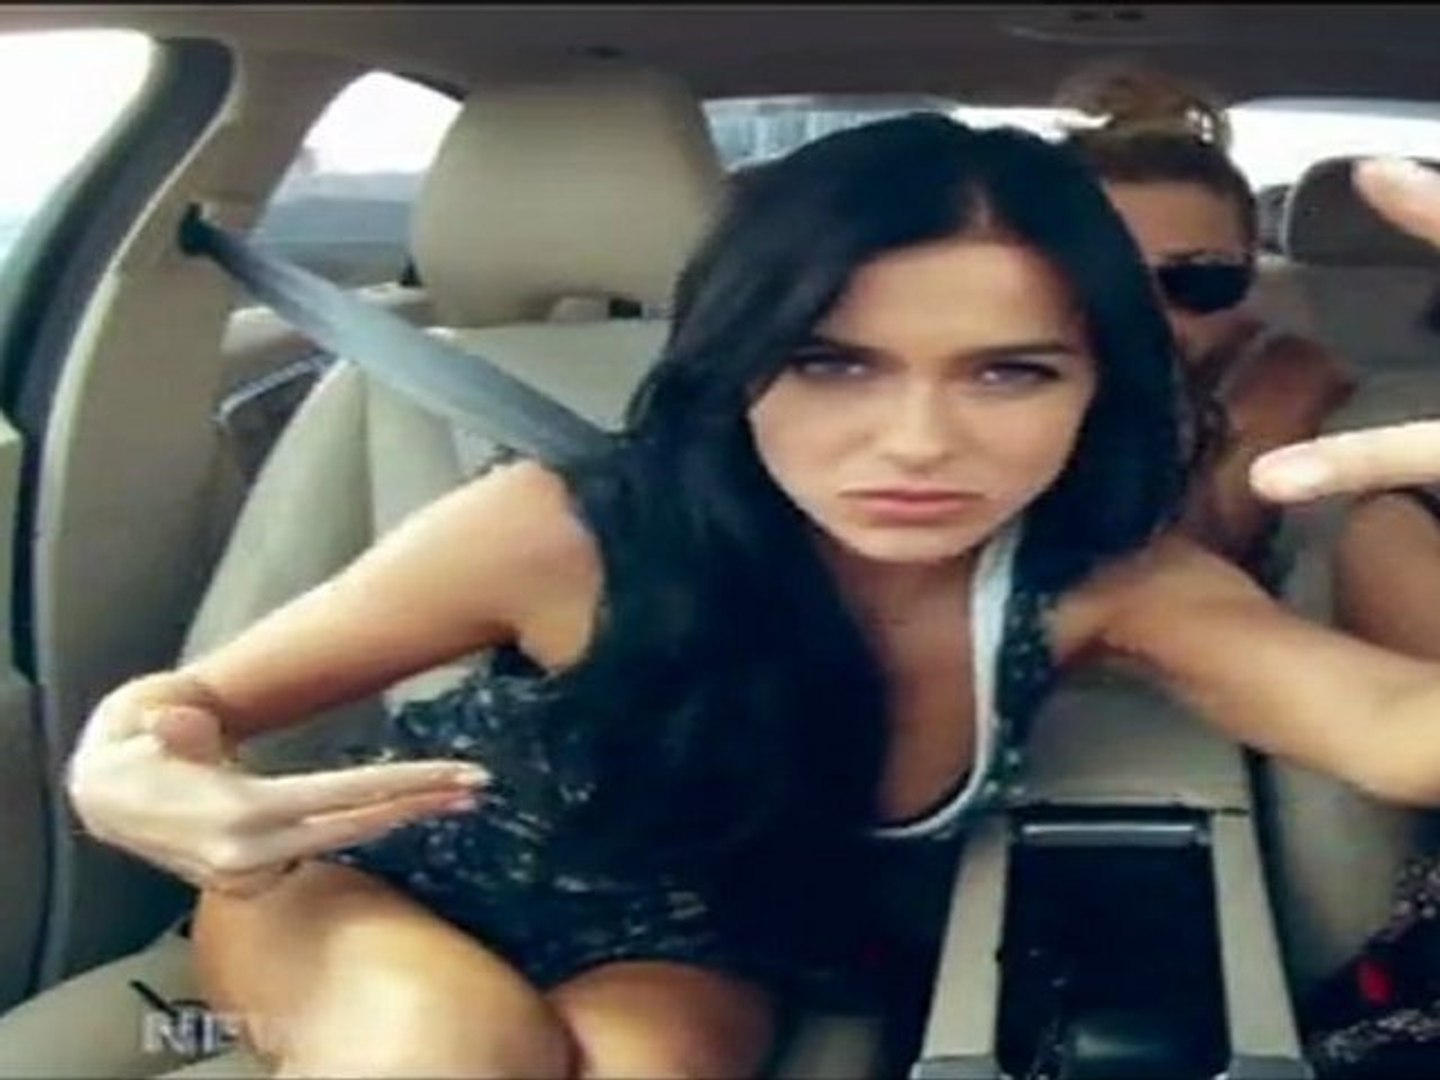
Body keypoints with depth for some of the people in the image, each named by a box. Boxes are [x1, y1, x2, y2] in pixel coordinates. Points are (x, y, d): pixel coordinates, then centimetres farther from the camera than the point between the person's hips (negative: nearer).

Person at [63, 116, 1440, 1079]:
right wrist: (136, 773, -41)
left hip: (674, 954, 2)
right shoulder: (565, 534, -29)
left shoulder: (1098, 582, -21)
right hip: (371, 895, -1)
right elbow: (199, 697, -16)